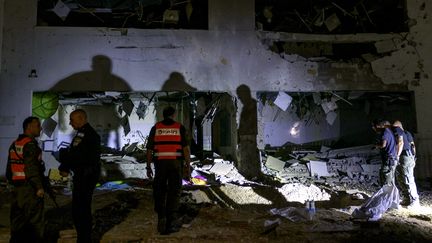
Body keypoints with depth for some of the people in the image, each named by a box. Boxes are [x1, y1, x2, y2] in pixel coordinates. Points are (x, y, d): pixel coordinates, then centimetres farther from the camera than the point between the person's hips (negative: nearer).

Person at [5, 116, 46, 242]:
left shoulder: (14, 145, 13)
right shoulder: (30, 144, -15)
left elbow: (9, 167, 18)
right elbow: (32, 168, -22)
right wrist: (39, 187, -19)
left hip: (17, 188, 9)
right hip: (30, 189, -9)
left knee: (17, 219, 15)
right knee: (35, 221, -2)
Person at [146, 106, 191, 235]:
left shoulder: (155, 128, 6)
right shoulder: (180, 127, 3)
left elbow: (149, 149, 3)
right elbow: (186, 148, -5)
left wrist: (148, 167, 9)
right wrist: (188, 166, -2)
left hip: (160, 163, 1)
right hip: (176, 163, -1)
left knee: (160, 192, 12)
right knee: (174, 193, 5)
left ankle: (161, 218, 1)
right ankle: (171, 221, -3)